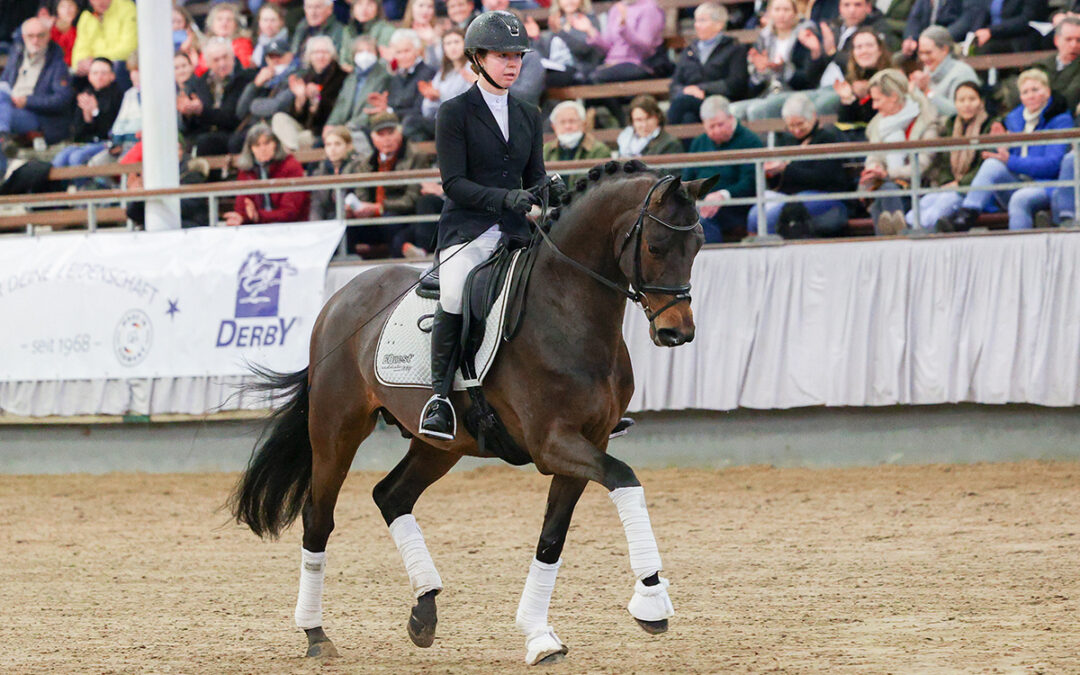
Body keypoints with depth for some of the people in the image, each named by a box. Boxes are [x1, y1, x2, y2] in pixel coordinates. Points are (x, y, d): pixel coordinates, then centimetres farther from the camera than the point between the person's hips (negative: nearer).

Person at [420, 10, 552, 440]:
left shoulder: (528, 117, 18)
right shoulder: (455, 113, 1)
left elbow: (536, 178, 17)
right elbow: (454, 183, -7)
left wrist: (550, 195, -6)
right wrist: (505, 198, -21)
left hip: (516, 229, 5)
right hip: (467, 229, -5)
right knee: (455, 296, -31)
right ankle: (439, 393, -19)